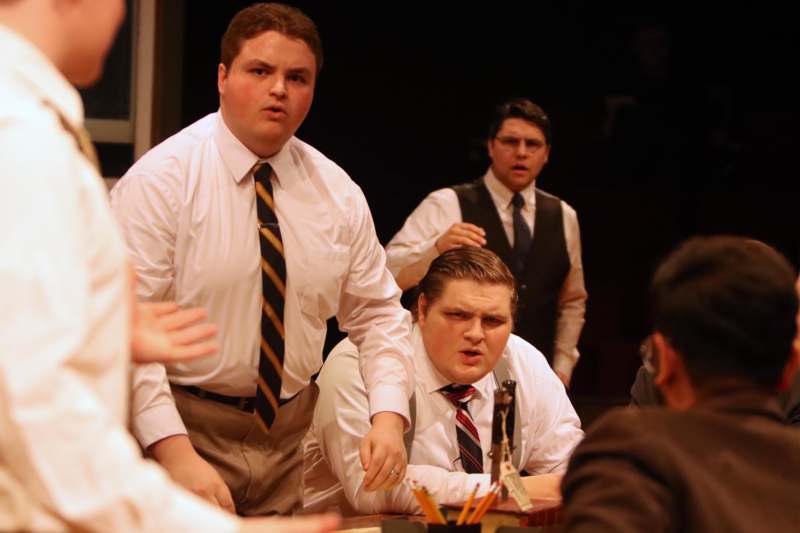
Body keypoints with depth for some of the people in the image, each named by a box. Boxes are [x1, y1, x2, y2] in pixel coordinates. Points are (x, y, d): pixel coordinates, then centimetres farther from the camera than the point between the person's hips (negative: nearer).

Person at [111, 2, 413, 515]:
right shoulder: (160, 179, -13)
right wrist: (177, 453, -28)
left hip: (293, 434, 5)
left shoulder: (337, 192, 2)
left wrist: (389, 416, -11)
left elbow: (378, 315, 7)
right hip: (184, 428, -4)